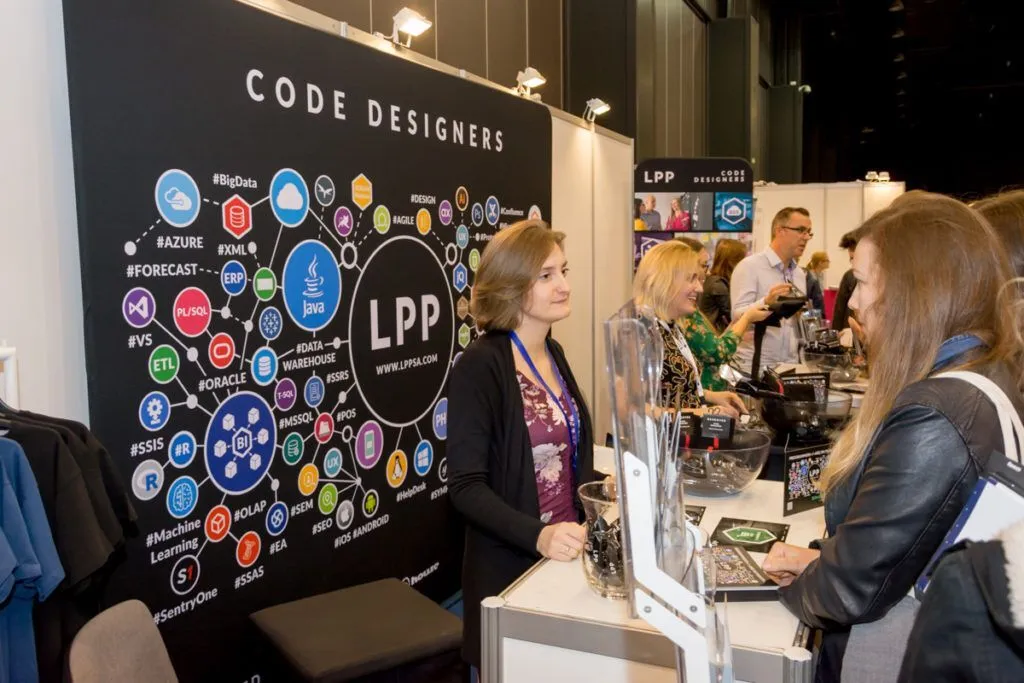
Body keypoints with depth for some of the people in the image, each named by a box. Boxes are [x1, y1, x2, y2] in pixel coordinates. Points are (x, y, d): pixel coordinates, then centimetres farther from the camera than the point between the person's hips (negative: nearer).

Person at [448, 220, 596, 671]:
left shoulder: (553, 353, 6)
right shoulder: (481, 367, -18)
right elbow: (467, 487, -21)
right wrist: (538, 536, -31)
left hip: (567, 556, 7)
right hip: (510, 569, -7)